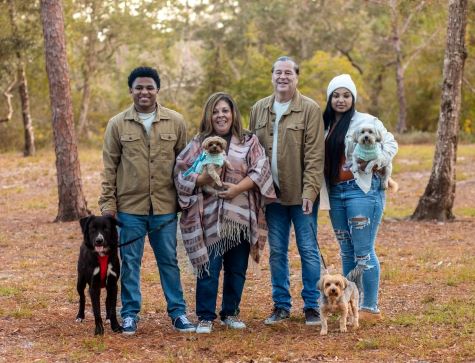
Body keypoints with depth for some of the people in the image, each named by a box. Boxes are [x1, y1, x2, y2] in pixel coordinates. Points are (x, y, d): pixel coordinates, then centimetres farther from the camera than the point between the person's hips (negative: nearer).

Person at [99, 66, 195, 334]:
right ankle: (130, 314, 17)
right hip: (129, 207, 0)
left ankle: (178, 312, 17)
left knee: (169, 260, 8)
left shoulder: (176, 122, 2)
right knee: (130, 262, 7)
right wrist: (108, 202, -1)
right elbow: (109, 166, 3)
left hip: (165, 207, 0)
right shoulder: (118, 124, 1)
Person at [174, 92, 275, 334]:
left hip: (240, 216, 1)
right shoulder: (199, 143, 6)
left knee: (237, 269, 9)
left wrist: (238, 188, -15)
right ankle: (205, 317, 6)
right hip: (209, 217, -1)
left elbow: (260, 172, -2)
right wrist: (203, 179, -16)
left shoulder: (249, 142, 7)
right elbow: (181, 172, 1)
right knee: (208, 268, -3)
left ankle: (230, 313, 23)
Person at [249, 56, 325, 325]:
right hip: (272, 193, 4)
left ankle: (312, 306, 11)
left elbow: (315, 155, -10)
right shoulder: (259, 109, 9)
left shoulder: (310, 109, -5)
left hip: (301, 194, -4)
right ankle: (281, 305, 19)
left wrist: (309, 191, -16)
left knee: (309, 250, 2)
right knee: (277, 252, 10)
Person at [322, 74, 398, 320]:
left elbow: (390, 144, -4)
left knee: (363, 251, -7)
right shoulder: (326, 125, 13)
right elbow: (321, 159, 17)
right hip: (335, 192, 7)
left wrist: (375, 162, -19)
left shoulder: (366, 122, -5)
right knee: (347, 252, 13)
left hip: (362, 189, -7)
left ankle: (370, 308, -1)